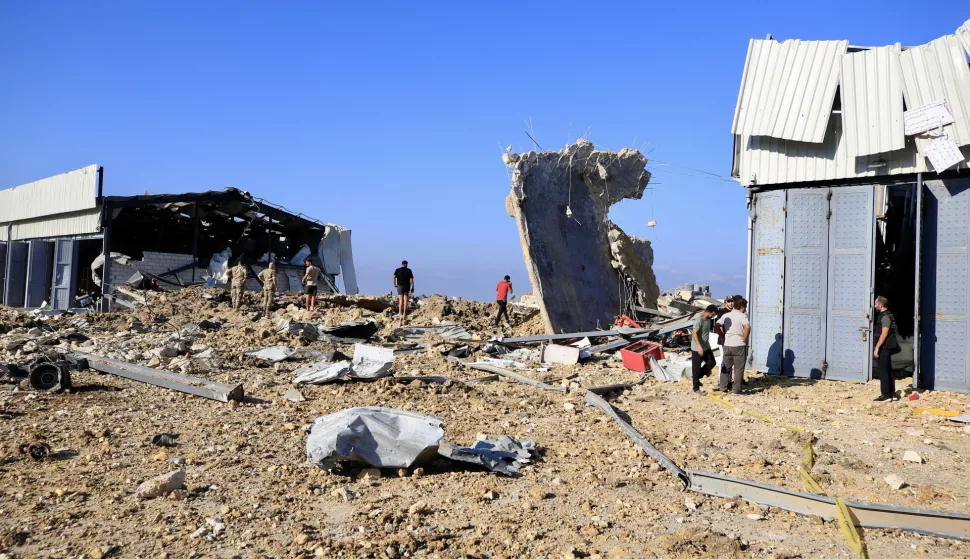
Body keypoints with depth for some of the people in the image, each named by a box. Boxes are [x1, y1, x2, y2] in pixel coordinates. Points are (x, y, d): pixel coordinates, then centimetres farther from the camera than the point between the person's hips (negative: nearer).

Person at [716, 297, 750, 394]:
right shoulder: (742, 316, -9)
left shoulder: (726, 315, 7)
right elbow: (747, 327, -27)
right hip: (739, 345, -5)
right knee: (738, 368, 4)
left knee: (726, 366, 16)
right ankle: (736, 389, 5)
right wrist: (745, 338, -14)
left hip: (727, 345, 5)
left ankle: (723, 386, 18)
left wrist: (722, 336, 10)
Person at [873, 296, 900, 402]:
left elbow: (884, 333, -21)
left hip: (884, 348, -10)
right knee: (888, 371, 13)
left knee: (883, 372, -6)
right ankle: (892, 394, 18)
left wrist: (877, 347, -20)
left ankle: (885, 395, -4)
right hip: (887, 348, 10)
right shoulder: (885, 315, 15)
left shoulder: (885, 317, -15)